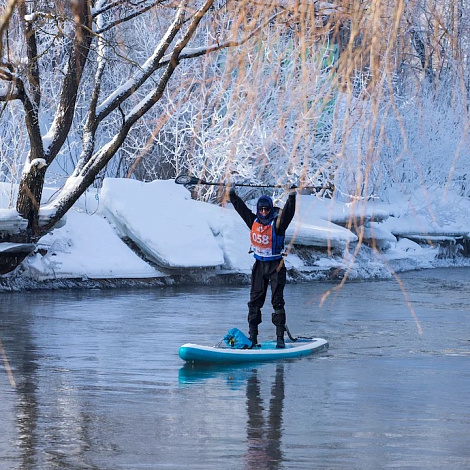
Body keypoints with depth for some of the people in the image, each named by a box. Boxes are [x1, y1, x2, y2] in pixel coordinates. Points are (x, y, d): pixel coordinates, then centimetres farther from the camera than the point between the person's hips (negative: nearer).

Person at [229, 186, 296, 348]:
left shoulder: (277, 223, -10)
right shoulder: (254, 222, 3)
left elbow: (288, 213, -26)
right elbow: (240, 207, 11)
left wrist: (291, 197, -38)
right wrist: (232, 193, 10)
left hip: (276, 266, -5)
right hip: (259, 266, 5)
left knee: (277, 301, -6)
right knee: (255, 301, 5)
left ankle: (280, 337, -6)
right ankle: (252, 336, 11)